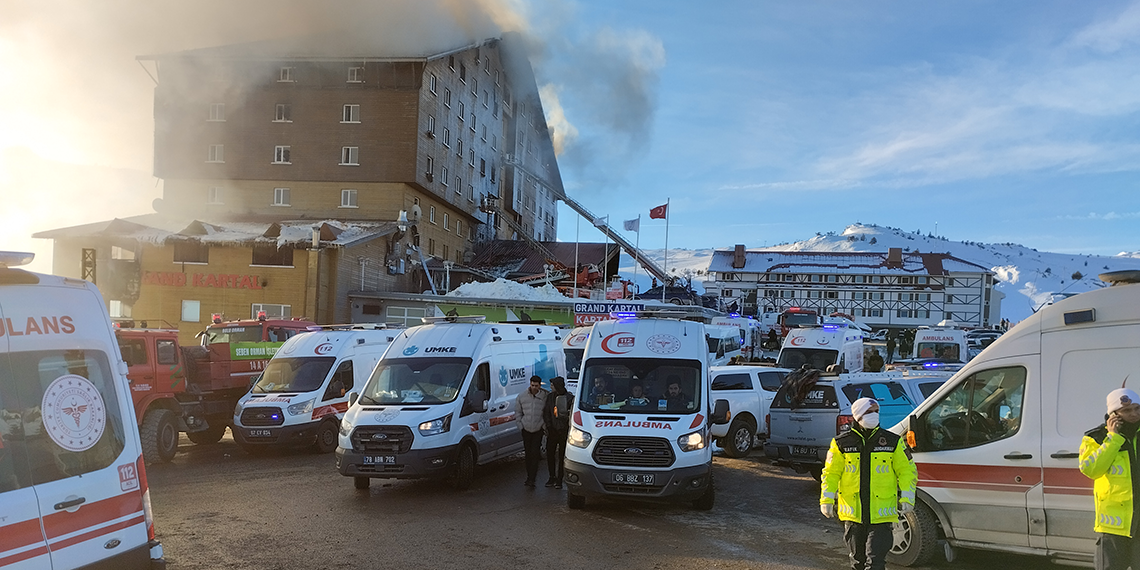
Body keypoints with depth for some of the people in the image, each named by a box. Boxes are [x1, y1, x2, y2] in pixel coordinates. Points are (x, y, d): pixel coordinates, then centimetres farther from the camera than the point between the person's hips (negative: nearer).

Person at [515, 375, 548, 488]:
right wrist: (520, 426, 4)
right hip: (526, 429, 3)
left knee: (534, 453, -10)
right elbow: (517, 413, 9)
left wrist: (545, 425, -3)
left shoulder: (545, 396, -6)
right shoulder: (522, 396, 1)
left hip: (538, 429, -3)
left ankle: (531, 479, -11)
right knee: (528, 453, 10)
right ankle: (529, 476, 22)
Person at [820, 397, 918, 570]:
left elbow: (907, 470, 6)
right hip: (852, 513, 2)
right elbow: (831, 473, 7)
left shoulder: (893, 442, 1)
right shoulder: (842, 443, 1)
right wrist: (827, 500, 0)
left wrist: (906, 498, -3)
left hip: (881, 515, -1)